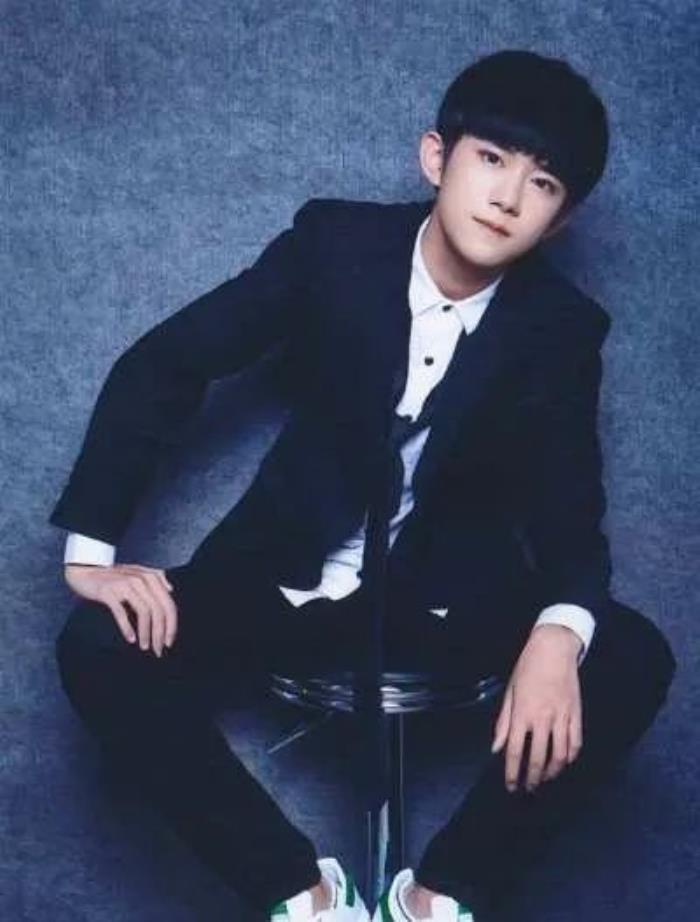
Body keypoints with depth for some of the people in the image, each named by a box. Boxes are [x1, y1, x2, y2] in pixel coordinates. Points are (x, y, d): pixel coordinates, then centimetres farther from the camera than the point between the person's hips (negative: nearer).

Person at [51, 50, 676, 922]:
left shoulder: (562, 328, -9)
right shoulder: (334, 241, -12)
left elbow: (569, 507, -10)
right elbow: (165, 362, -9)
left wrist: (560, 630, -34)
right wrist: (92, 546, -17)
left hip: (447, 588, 1)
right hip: (295, 571, 0)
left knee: (632, 661, -24)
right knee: (101, 651, -23)